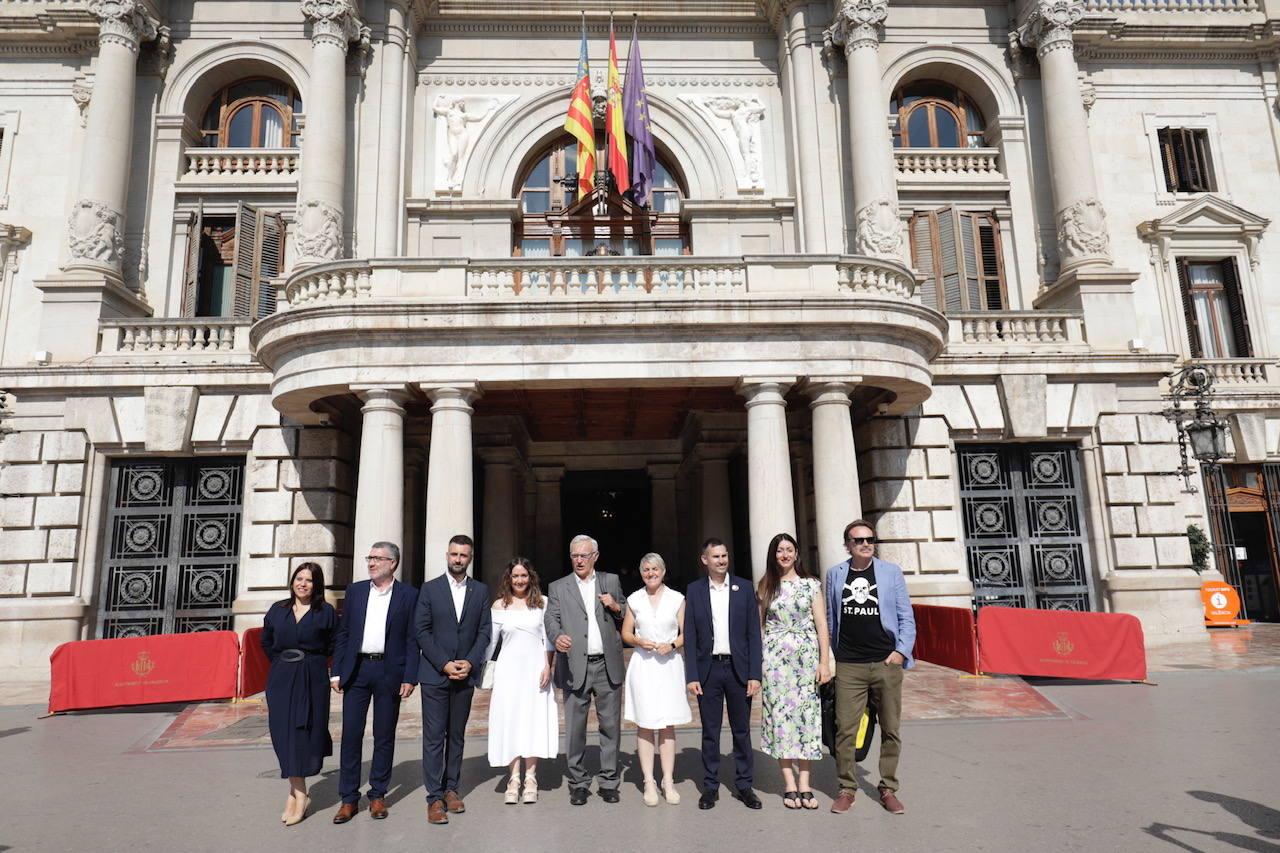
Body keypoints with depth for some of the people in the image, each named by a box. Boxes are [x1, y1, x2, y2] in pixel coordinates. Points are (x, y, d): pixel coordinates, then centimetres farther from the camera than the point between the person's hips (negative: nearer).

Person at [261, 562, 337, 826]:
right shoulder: (277, 610, 6)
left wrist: (312, 661, 4)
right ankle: (299, 793, 11)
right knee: (284, 733, 2)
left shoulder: (326, 612, -3)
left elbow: (335, 645, 4)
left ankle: (296, 792, 12)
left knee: (304, 732, 0)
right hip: (281, 679, 3)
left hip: (312, 680, -3)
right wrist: (281, 663, 13)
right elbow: (266, 642, 20)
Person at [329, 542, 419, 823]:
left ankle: (378, 795, 21)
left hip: (389, 672, -2)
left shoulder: (408, 595, -2)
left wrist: (410, 678, -8)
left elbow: (412, 640, -3)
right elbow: (343, 634, 9)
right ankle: (349, 798, 16)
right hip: (356, 670, 2)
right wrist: (336, 672, 3)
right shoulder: (355, 591, 7)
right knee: (351, 734, 4)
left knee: (384, 736, 8)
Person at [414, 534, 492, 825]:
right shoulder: (429, 589, 0)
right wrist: (444, 664, -11)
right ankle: (435, 797, 5)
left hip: (465, 674, 2)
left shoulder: (481, 591, 6)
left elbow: (484, 631, 4)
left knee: (457, 735, 10)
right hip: (434, 674, -2)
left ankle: (451, 789, 20)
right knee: (434, 736, -1)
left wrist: (470, 663, -8)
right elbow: (421, 631, -4)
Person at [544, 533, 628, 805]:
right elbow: (551, 619, -3)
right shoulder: (558, 588, 7)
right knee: (575, 728, 3)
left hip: (608, 665, 1)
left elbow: (626, 617, 17)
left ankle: (609, 782, 19)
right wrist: (558, 637, -25)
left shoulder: (611, 581, 11)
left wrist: (617, 607, -5)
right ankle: (578, 784, 17)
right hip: (575, 666, -1)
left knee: (611, 725, 7)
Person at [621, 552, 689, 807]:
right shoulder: (634, 600, 7)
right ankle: (649, 783, 8)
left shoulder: (677, 599, 5)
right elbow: (626, 633, 11)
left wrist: (672, 645, -12)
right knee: (645, 724, 0)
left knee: (668, 725, 2)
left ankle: (668, 781, 11)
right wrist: (639, 642, -8)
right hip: (643, 665, 0)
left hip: (669, 665, 0)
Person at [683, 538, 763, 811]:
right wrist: (692, 676, -5)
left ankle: (744, 785, 21)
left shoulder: (744, 588, 1)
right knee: (710, 731, 8)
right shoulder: (694, 590, 1)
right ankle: (710, 786, 19)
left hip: (738, 668, 0)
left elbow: (753, 633, 0)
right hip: (708, 669, 0)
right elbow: (689, 636, 1)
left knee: (741, 729, 9)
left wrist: (755, 674, -5)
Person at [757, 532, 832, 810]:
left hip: (807, 655, 0)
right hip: (775, 656, 0)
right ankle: (790, 785, 9)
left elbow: (821, 624, 2)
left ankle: (804, 784, 9)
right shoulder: (764, 587, 6)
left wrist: (824, 661, -4)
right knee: (780, 713, 0)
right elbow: (758, 625, 7)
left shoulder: (811, 584, 3)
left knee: (806, 714, 1)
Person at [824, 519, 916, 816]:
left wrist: (902, 650, -7)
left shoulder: (891, 572, 2)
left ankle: (888, 789, 22)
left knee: (891, 730, 8)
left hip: (886, 663, 0)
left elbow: (906, 617, 3)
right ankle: (846, 789, 15)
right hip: (849, 666, 0)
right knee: (845, 730, 1)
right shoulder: (835, 574, 7)